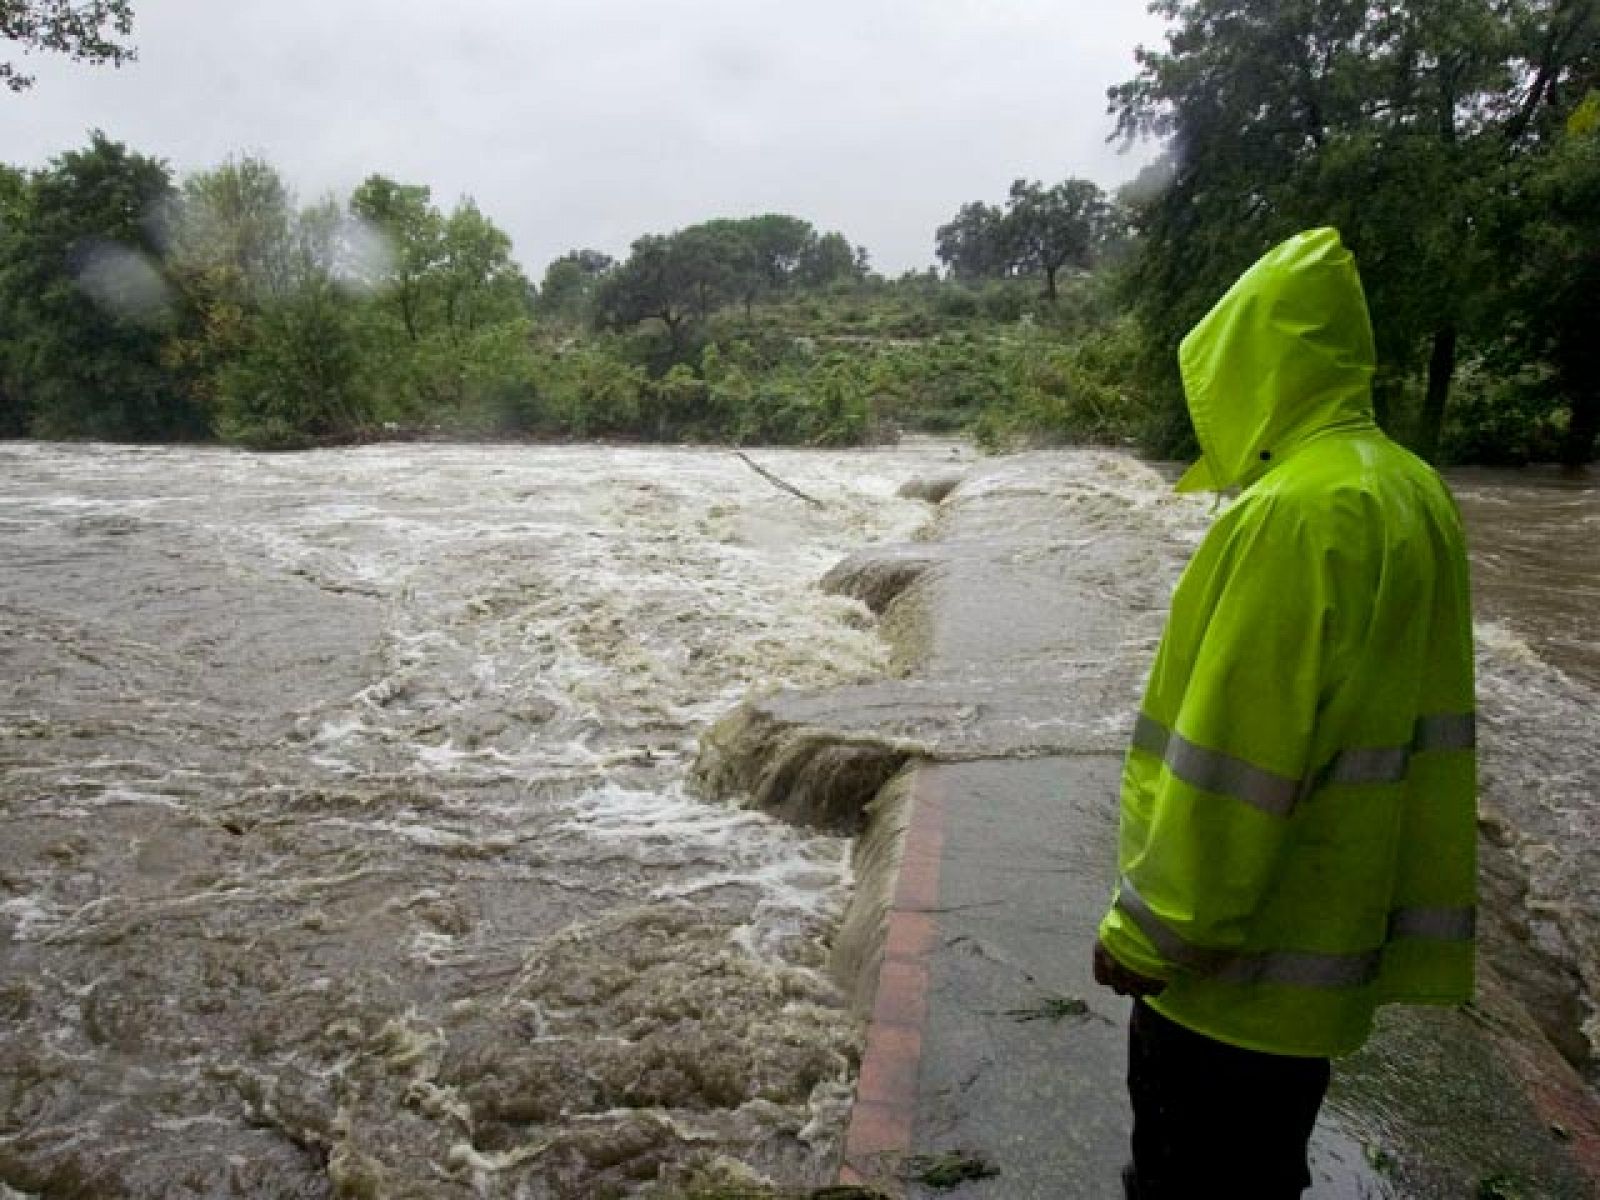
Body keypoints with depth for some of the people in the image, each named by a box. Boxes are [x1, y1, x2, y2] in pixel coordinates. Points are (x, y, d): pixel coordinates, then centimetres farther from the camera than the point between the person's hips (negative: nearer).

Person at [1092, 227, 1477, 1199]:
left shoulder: (1294, 513, -25)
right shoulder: (1413, 491, 5)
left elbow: (1229, 765, -25)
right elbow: (1392, 717, 11)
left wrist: (1146, 931, -14)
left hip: (1241, 957, -9)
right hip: (1336, 929, 9)